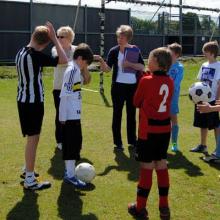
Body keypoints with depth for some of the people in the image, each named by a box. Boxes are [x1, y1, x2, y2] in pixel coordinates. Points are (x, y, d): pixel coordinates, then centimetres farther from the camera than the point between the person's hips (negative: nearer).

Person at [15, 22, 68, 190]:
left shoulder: (21, 53, 7)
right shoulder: (36, 56, -20)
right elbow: (64, 60, -21)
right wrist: (54, 38, -15)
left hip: (23, 99, 9)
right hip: (33, 101, -9)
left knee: (31, 137, 22)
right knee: (33, 138, -3)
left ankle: (27, 170, 35)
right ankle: (30, 180, 2)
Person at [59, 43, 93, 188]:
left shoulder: (76, 70, 14)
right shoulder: (72, 70, -15)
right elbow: (64, 95, -19)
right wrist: (63, 116, -19)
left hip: (75, 115, 10)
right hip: (70, 115, -10)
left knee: (76, 142, 15)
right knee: (72, 143, -6)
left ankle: (69, 170, 26)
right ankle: (70, 175, 0)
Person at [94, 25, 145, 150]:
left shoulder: (135, 50, 0)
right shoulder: (114, 51, -4)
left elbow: (142, 67, -6)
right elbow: (107, 69, -10)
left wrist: (129, 64, -19)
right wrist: (101, 60, -26)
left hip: (133, 86, 2)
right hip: (118, 86, -2)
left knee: (132, 114, 11)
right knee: (117, 114, 2)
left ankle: (132, 140, 23)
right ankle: (118, 142, 10)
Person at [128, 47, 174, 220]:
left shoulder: (146, 81, -14)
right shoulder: (170, 82, 1)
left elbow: (136, 102, -2)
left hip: (148, 130, -5)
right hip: (165, 129, 5)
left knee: (147, 167, 2)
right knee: (161, 165, 14)